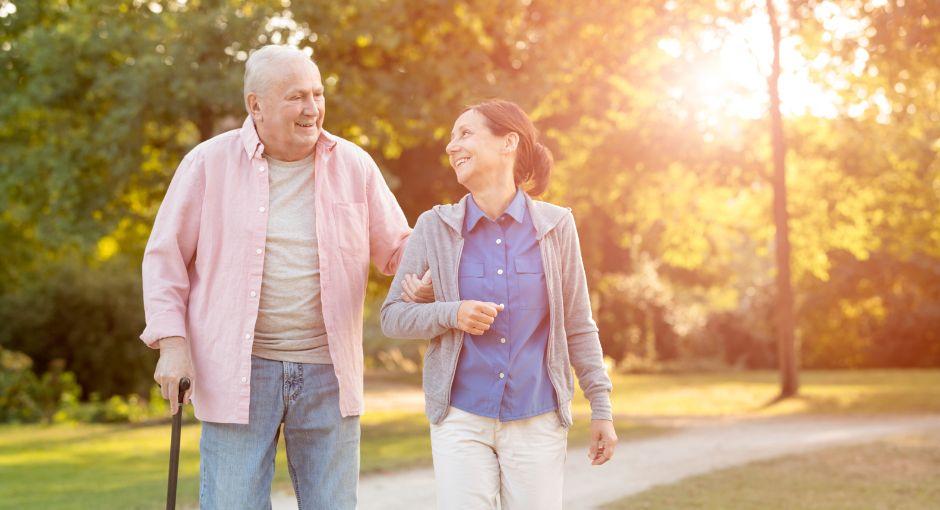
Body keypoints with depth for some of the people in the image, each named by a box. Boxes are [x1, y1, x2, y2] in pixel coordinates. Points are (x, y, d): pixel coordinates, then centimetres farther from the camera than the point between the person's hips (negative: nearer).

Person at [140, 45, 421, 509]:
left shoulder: (353, 165, 5)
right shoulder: (209, 163, 0)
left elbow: (397, 248, 12)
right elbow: (165, 257, 4)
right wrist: (171, 342, -6)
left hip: (327, 371, 2)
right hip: (237, 374, -2)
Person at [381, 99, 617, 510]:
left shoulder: (555, 225, -2)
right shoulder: (436, 227, -1)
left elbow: (578, 326, 4)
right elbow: (392, 316, 3)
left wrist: (601, 409, 4)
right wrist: (452, 314, -15)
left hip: (538, 420, 0)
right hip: (462, 418, 0)